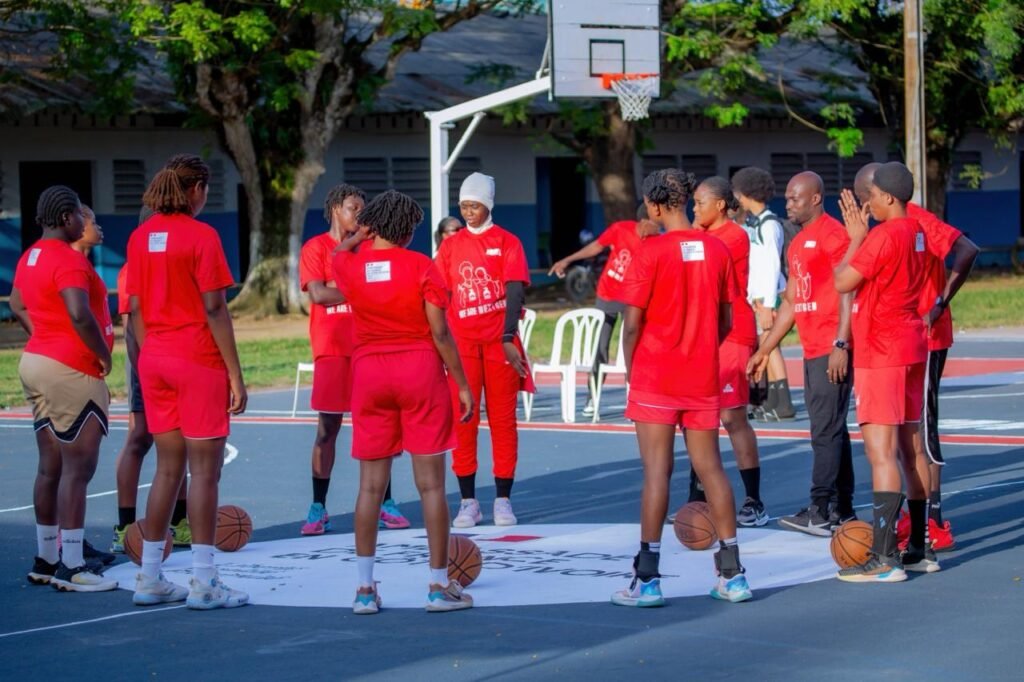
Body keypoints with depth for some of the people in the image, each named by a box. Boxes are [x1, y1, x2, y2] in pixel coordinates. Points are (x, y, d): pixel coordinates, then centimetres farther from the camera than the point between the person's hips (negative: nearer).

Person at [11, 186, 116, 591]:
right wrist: (103, 355, -14)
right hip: (71, 373, -10)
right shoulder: (68, 260, -17)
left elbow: (17, 306, 27)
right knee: (77, 469, -8)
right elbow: (80, 315, -28)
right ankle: (72, 567, -9)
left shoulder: (31, 257, 13)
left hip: (38, 361, 10)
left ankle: (45, 560, 18)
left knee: (50, 467, 14)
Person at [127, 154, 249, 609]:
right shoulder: (201, 236, -10)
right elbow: (214, 309, -12)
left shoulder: (141, 237, 8)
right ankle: (203, 583, -2)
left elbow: (135, 308, 10)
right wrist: (235, 374, -9)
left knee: (168, 468, 13)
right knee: (204, 469, -2)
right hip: (198, 361, -6)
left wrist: (147, 357, 17)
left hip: (154, 361, 6)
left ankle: (150, 579, 15)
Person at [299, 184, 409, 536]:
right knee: (327, 427, -2)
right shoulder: (316, 248, 1)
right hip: (332, 349, -3)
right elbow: (318, 294, -11)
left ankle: (385, 504, 9)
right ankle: (318, 508, 3)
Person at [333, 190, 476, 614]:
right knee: (430, 483, 2)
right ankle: (439, 586, 4)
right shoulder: (421, 267, -8)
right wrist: (462, 384, -3)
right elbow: (440, 333, -9)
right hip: (420, 372, -3)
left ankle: (365, 588, 5)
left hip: (368, 373, 3)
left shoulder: (349, 266, 0)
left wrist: (360, 236, 38)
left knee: (370, 484, 7)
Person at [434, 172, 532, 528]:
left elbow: (515, 292, -7)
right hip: (462, 342, 2)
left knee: (503, 421, 2)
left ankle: (503, 500, 7)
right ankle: (468, 501, 4)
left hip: (499, 341, -2)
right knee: (463, 421, 0)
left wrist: (508, 339, -18)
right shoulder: (451, 246, 9)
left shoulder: (507, 242, 1)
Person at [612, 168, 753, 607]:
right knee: (710, 468, 10)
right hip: (703, 377, 5)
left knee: (657, 472, -3)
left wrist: (630, 369, 4)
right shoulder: (717, 249, 4)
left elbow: (633, 323, -10)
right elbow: (726, 321, 8)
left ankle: (647, 579, -3)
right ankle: (731, 574, 11)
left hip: (656, 375, -4)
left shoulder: (652, 251, -11)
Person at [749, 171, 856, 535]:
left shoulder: (832, 235, -9)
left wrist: (841, 345, -22)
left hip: (831, 352, -9)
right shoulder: (798, 244, 19)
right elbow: (790, 302, 24)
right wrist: (764, 350, 23)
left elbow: (847, 292, -15)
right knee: (831, 430, 11)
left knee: (825, 430, -10)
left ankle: (820, 511, -11)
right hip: (813, 352, 9)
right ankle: (842, 509, 15)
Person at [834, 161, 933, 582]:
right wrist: (860, 235, 16)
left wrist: (855, 237, -4)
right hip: (911, 346, 10)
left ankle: (884, 558, -17)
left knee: (881, 450, -12)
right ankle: (920, 550, 18)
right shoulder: (915, 233, 12)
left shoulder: (885, 235, -16)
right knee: (908, 446, 13)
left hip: (881, 353, -10)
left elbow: (843, 282, -15)